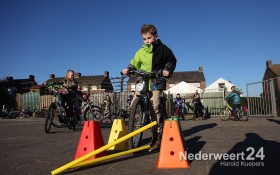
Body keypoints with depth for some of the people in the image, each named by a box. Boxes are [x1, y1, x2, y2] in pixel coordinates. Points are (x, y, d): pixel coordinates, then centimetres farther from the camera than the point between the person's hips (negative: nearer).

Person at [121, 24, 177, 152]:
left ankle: (156, 138, -6)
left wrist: (167, 70, -6)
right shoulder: (141, 52, 8)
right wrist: (127, 69, -7)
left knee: (154, 107, -14)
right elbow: (134, 62, 13)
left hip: (157, 81, -4)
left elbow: (172, 60, 12)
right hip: (142, 81, 4)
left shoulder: (162, 49, 4)